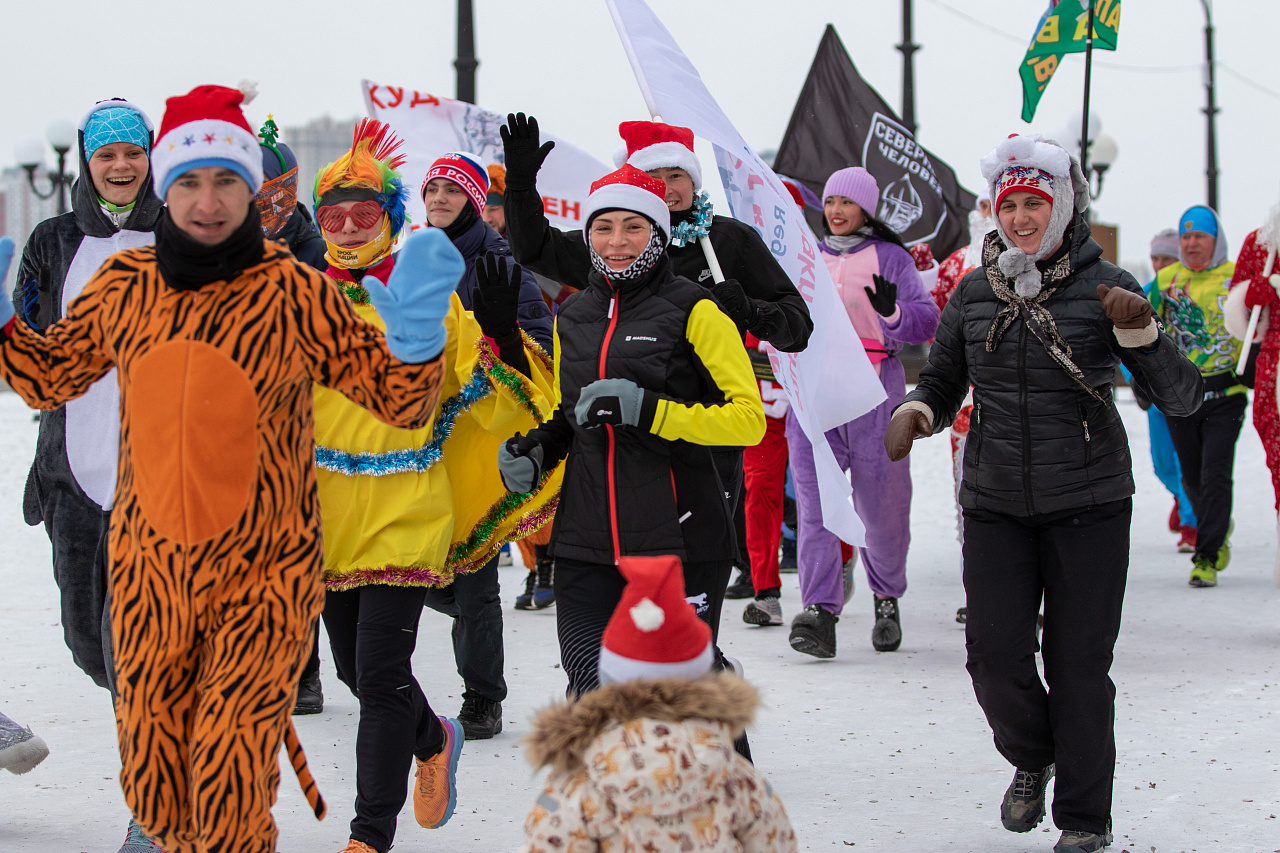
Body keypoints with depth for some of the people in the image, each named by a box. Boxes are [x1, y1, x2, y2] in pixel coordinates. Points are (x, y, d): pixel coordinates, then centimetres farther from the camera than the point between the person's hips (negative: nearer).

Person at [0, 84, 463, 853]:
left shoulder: (297, 293, -10)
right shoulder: (125, 284, 0)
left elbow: (399, 401, -4)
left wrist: (415, 334, -22)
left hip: (263, 572, -3)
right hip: (148, 565, 4)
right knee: (154, 786, 14)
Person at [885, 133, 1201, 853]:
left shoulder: (1103, 287, -4)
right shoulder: (974, 293, 6)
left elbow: (1181, 398, -8)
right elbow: (943, 383, 18)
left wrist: (1140, 332, -26)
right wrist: (915, 410, -5)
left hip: (1088, 503, -3)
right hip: (995, 504, 3)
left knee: (1078, 665, -1)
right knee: (995, 653, -4)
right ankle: (1032, 759, 28)